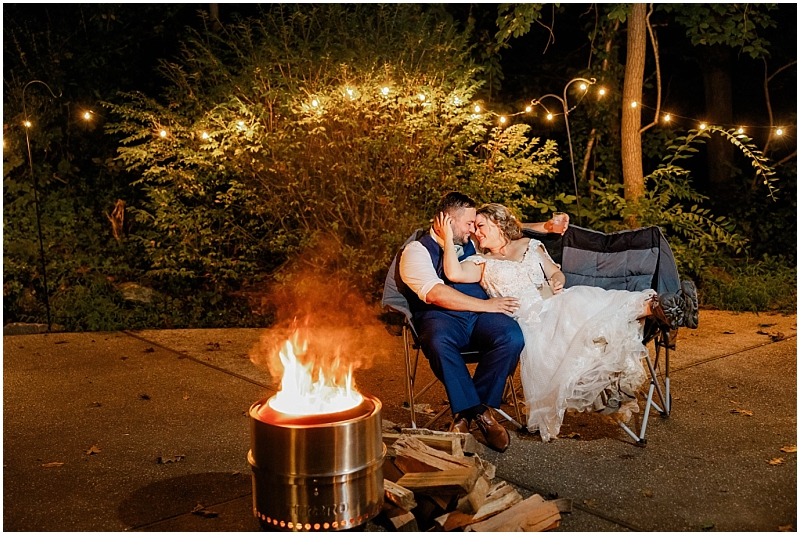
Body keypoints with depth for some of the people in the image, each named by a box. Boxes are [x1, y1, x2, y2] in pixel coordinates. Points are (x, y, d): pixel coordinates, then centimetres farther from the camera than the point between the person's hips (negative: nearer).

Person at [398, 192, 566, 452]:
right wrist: (486, 305, -15)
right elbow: (435, 294, -13)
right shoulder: (417, 250, 2)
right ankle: (479, 412, -23)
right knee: (440, 343, -40)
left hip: (480, 316, 5)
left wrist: (544, 227, 23)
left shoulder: (471, 244, 23)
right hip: (440, 317, -5)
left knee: (512, 337, -28)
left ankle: (466, 412, -17)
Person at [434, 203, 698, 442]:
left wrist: (557, 281, 1)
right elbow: (454, 274, -10)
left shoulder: (530, 245, 21)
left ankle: (653, 306, -40)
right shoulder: (481, 263, 10)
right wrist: (448, 238, -11)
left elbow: (556, 273, 23)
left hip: (558, 304, 2)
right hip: (531, 322, -2)